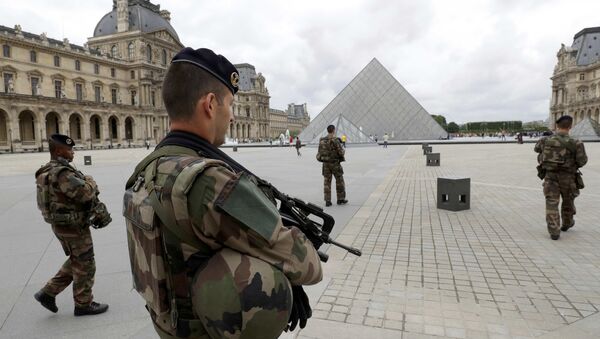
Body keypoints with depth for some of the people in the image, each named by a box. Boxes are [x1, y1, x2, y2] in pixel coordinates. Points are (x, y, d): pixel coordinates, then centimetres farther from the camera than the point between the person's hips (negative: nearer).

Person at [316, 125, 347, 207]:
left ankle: (327, 201, 7)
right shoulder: (335, 140, -17)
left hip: (326, 163, 5)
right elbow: (341, 152, -16)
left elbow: (320, 152, 7)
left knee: (327, 182, 8)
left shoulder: (322, 140, 1)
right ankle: (340, 199, 17)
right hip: (335, 163, -5)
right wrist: (343, 151, 7)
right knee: (339, 181, 11)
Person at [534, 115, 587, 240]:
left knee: (551, 203, 0)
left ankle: (554, 232, -7)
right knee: (568, 201, 23)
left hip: (550, 177, 0)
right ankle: (567, 223, 43)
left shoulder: (546, 140, -6)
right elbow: (582, 161, -12)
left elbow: (537, 149, 15)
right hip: (567, 177, 0)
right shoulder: (574, 143, -15)